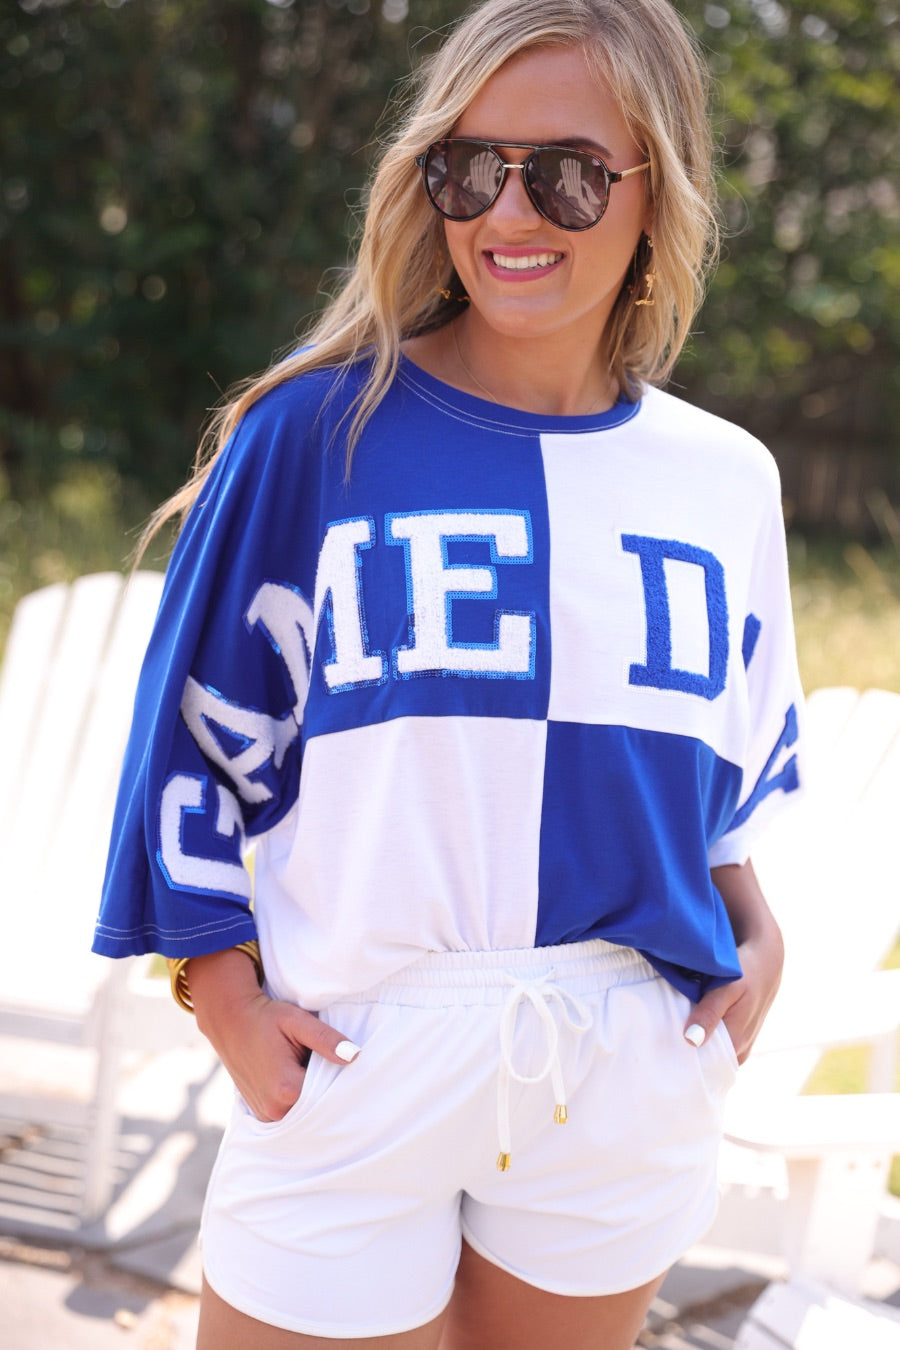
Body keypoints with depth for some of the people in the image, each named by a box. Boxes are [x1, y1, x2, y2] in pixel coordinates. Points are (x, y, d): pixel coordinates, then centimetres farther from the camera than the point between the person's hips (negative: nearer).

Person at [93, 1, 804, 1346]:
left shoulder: (724, 478, 5)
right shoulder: (317, 434, -6)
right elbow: (198, 731, -1)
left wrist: (755, 937, 2)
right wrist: (226, 998, -8)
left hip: (630, 1086, 3)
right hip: (354, 1072, -3)